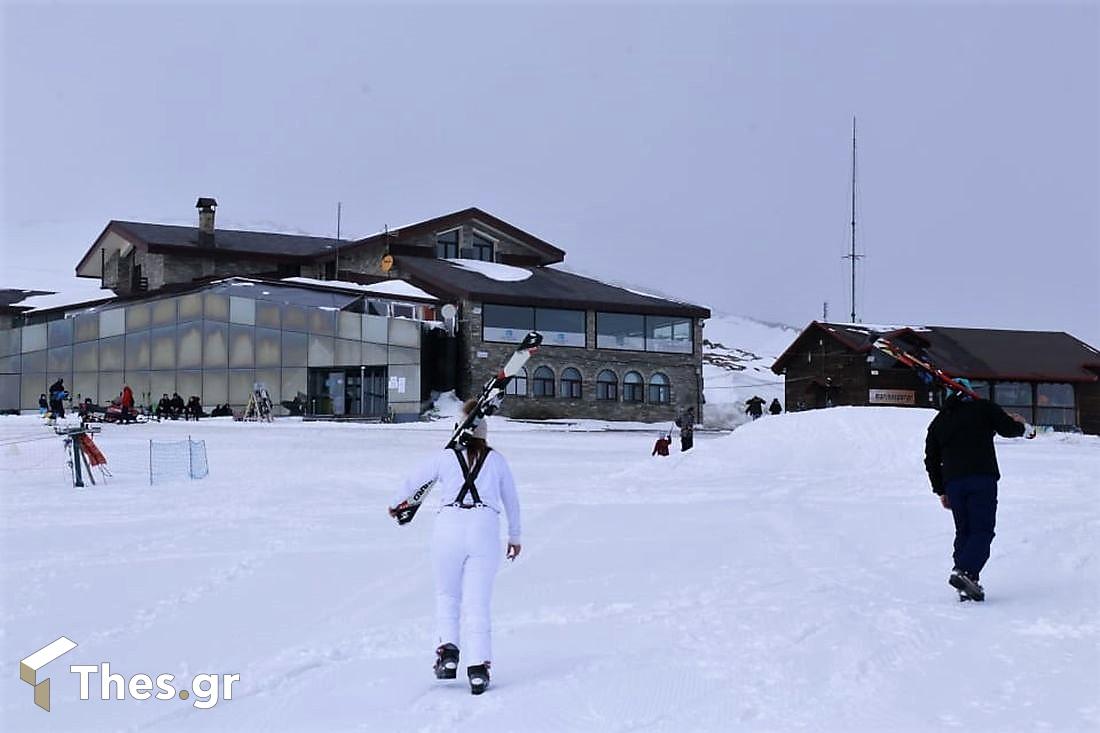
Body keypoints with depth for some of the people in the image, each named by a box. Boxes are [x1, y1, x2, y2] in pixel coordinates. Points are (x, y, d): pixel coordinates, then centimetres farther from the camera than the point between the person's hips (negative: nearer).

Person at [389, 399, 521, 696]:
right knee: (478, 604, 3)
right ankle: (478, 667, -6)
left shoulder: (445, 458, 13)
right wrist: (514, 536, 39)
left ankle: (448, 651, 0)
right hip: (486, 529, 0)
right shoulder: (497, 460, 16)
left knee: (447, 596, 17)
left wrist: (396, 505, 43)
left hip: (449, 526, 0)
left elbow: (412, 482, 23)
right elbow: (511, 501, 24)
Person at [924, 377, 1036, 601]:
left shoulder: (938, 421, 20)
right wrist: (1023, 426, 27)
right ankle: (964, 571, -27)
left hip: (953, 483, 4)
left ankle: (966, 587, 3)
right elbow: (1008, 429, 3)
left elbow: (931, 461, 18)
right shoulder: (983, 408, 8)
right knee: (982, 530, -5)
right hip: (983, 478, -4)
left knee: (964, 532, 11)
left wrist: (940, 491, 24)